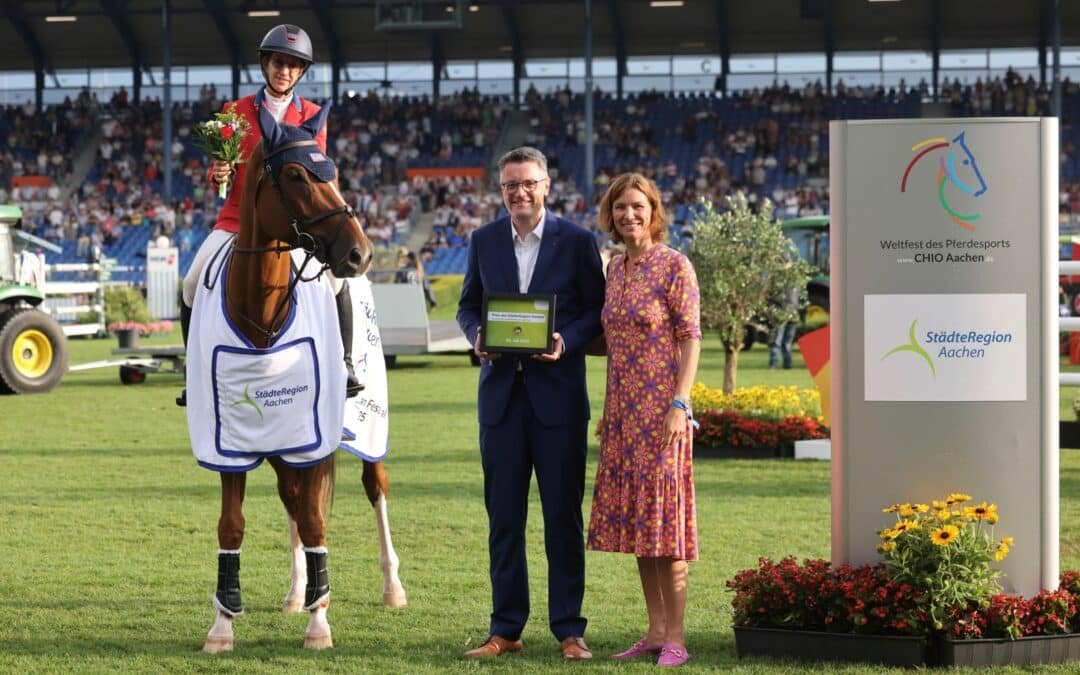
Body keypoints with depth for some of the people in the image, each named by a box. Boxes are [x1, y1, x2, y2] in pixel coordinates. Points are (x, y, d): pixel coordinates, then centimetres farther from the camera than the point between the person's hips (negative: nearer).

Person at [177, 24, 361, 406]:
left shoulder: (312, 116, 4)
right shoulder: (237, 112, 4)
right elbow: (219, 181, 6)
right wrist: (218, 174, -17)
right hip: (238, 218, 1)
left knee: (335, 277, -21)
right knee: (193, 284, -12)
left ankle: (344, 366, -6)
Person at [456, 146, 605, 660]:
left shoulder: (576, 242, -1)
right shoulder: (484, 241, 8)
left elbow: (597, 310, 1)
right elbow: (468, 305, 14)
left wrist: (567, 340, -16)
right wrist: (477, 336, -7)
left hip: (557, 392, -3)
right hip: (501, 391, 3)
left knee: (563, 516, 2)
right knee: (503, 516, 6)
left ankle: (569, 629, 8)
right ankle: (505, 628, 13)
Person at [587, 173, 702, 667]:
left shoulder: (674, 265, -8)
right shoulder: (615, 268, 12)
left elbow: (690, 338, -10)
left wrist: (680, 404, -18)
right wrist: (608, 410, 14)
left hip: (661, 408, -7)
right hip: (623, 409, 7)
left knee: (663, 513, -6)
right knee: (634, 516, 8)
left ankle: (675, 638, -2)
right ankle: (655, 630, 13)